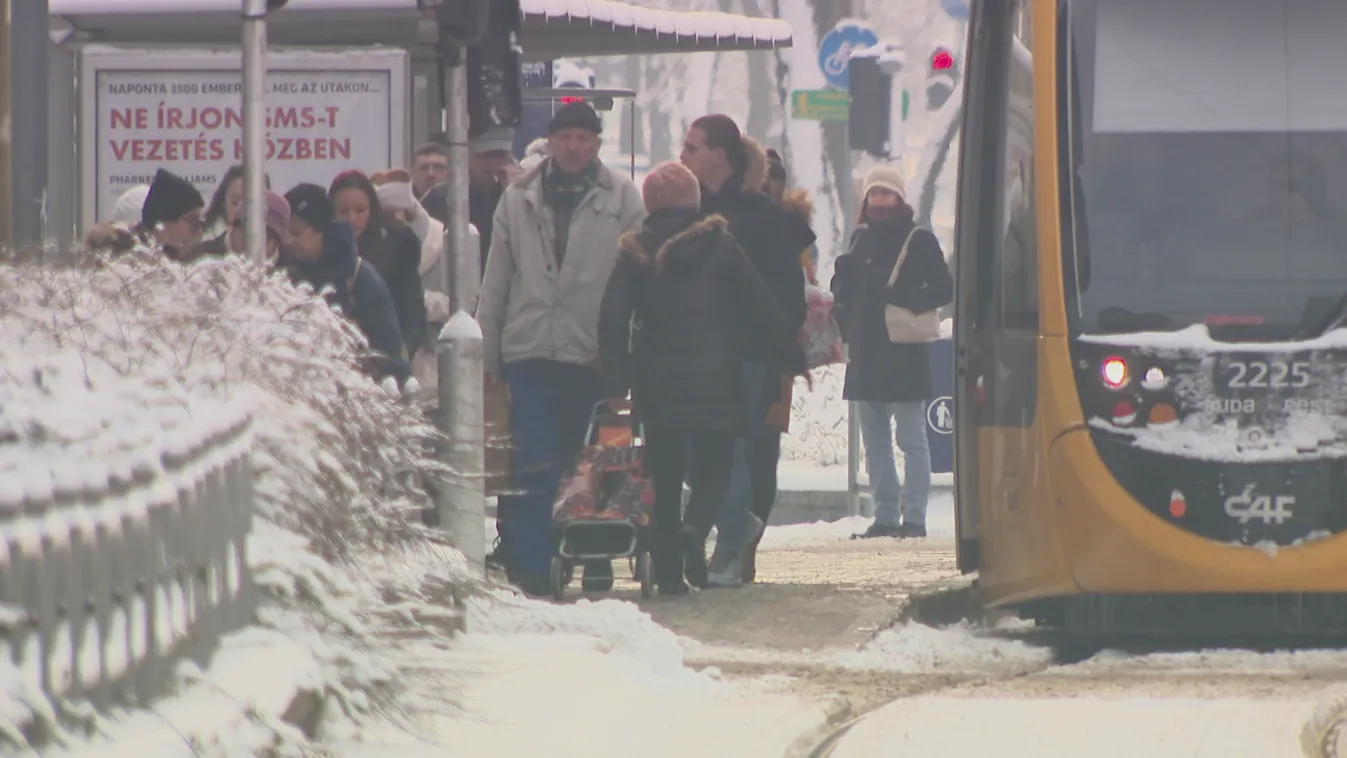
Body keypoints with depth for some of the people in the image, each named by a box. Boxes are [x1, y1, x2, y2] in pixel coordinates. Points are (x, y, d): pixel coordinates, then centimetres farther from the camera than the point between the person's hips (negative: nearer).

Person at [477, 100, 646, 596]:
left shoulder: (622, 199, 3)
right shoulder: (518, 200, 9)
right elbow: (496, 280, 12)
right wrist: (487, 351, 8)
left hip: (593, 352, -1)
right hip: (530, 349, 1)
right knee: (535, 465, -5)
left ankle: (595, 564, 17)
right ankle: (531, 565, -4)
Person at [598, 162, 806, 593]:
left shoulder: (636, 253, 1)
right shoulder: (719, 246, -2)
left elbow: (613, 319, -5)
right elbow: (763, 309, 0)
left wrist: (616, 380, -3)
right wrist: (793, 359, 8)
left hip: (657, 383, 1)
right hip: (714, 380, -1)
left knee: (665, 476, 8)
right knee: (714, 468, 7)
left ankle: (668, 570, 3)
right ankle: (696, 529, -22)